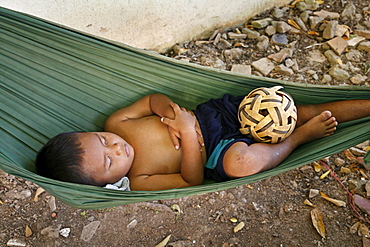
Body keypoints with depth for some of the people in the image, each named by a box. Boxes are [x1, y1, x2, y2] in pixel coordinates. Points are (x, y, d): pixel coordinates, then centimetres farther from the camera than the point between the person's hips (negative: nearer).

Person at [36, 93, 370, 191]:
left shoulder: (115, 124, -7)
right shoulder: (139, 182, -18)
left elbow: (153, 99, 5)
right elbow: (192, 179, -16)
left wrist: (168, 109, -17)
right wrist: (188, 135, -27)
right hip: (214, 154, -5)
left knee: (301, 112, -5)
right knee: (242, 161, -40)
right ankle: (299, 137, -11)